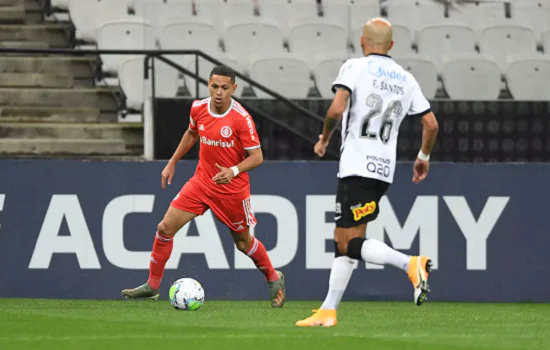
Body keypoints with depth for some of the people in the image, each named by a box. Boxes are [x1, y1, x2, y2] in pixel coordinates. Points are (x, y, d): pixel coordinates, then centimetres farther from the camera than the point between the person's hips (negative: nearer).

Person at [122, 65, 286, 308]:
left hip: (232, 188, -4)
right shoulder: (198, 108, -5)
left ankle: (274, 279, 36)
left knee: (243, 242, 9)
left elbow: (257, 156, -16)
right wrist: (172, 163, 18)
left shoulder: (241, 119, -21)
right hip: (202, 181, 4)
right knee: (165, 228, -5)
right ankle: (152, 286, 8)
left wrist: (234, 171, -33)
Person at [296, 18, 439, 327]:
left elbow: (337, 109, -17)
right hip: (385, 169, 7)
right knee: (342, 241, 13)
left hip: (357, 168, -7)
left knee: (352, 245, -8)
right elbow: (431, 124, 10)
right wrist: (424, 157, 27)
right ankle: (328, 311, 12)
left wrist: (324, 139, 1)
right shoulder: (406, 79, 12)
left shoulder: (355, 67, -3)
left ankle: (412, 264, -27)